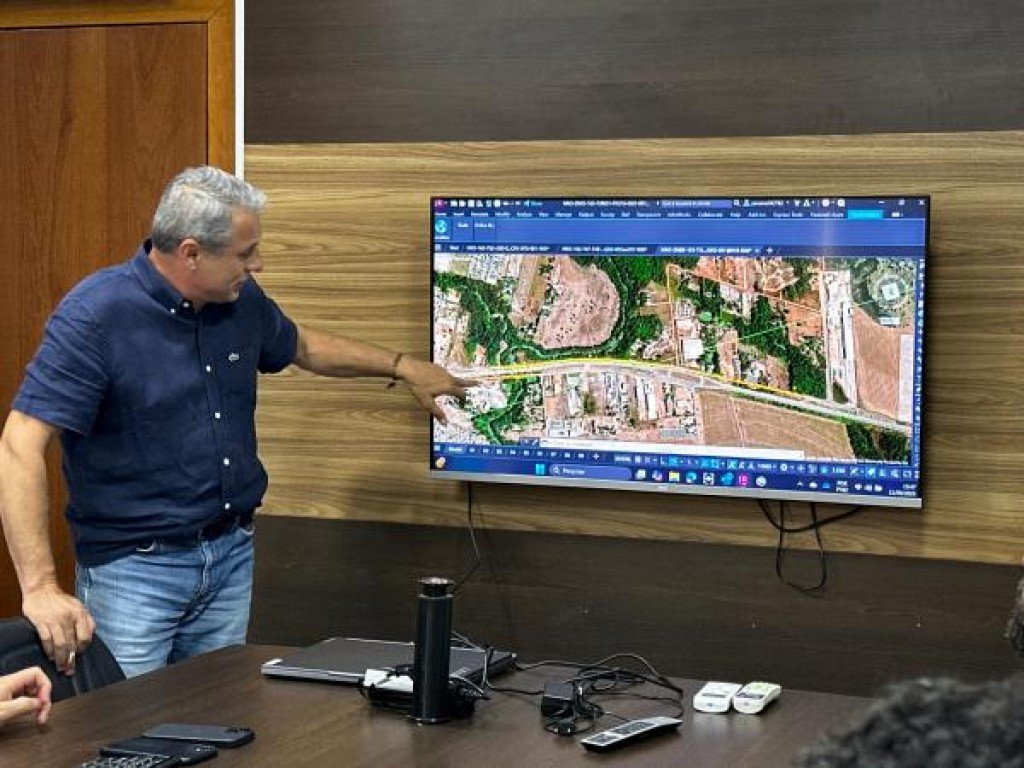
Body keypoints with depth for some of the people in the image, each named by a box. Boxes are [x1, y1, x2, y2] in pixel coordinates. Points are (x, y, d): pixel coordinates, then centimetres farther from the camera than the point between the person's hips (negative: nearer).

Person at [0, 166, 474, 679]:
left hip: (232, 557, 6)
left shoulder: (242, 301, 3)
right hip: (133, 567, -6)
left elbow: (302, 347, 27)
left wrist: (402, 367, 25)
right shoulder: (95, 316, -19)